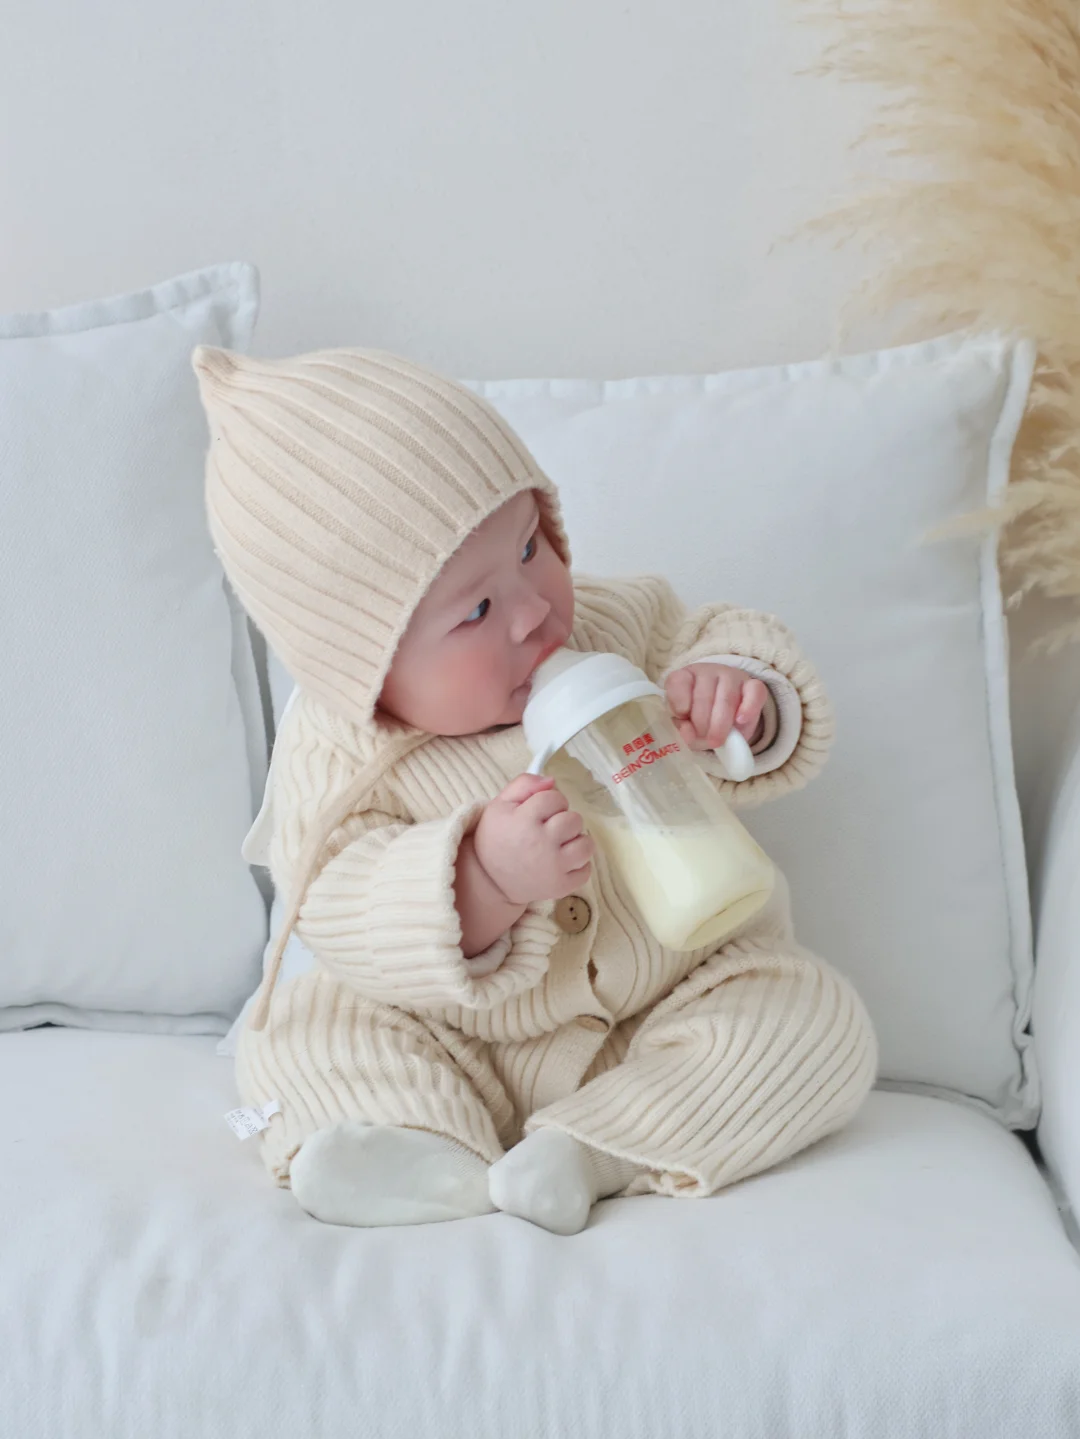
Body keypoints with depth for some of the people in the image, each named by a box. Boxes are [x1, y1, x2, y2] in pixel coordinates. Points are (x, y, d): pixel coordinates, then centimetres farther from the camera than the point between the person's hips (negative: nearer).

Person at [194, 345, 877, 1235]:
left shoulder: (618, 624, -10)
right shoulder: (338, 760, -17)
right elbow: (342, 914, -23)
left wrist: (738, 696, -26)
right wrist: (487, 879, -40)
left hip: (672, 994, 1)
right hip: (461, 1050, -1)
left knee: (817, 1020, -20)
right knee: (299, 1030, -15)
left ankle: (586, 1151, -28)